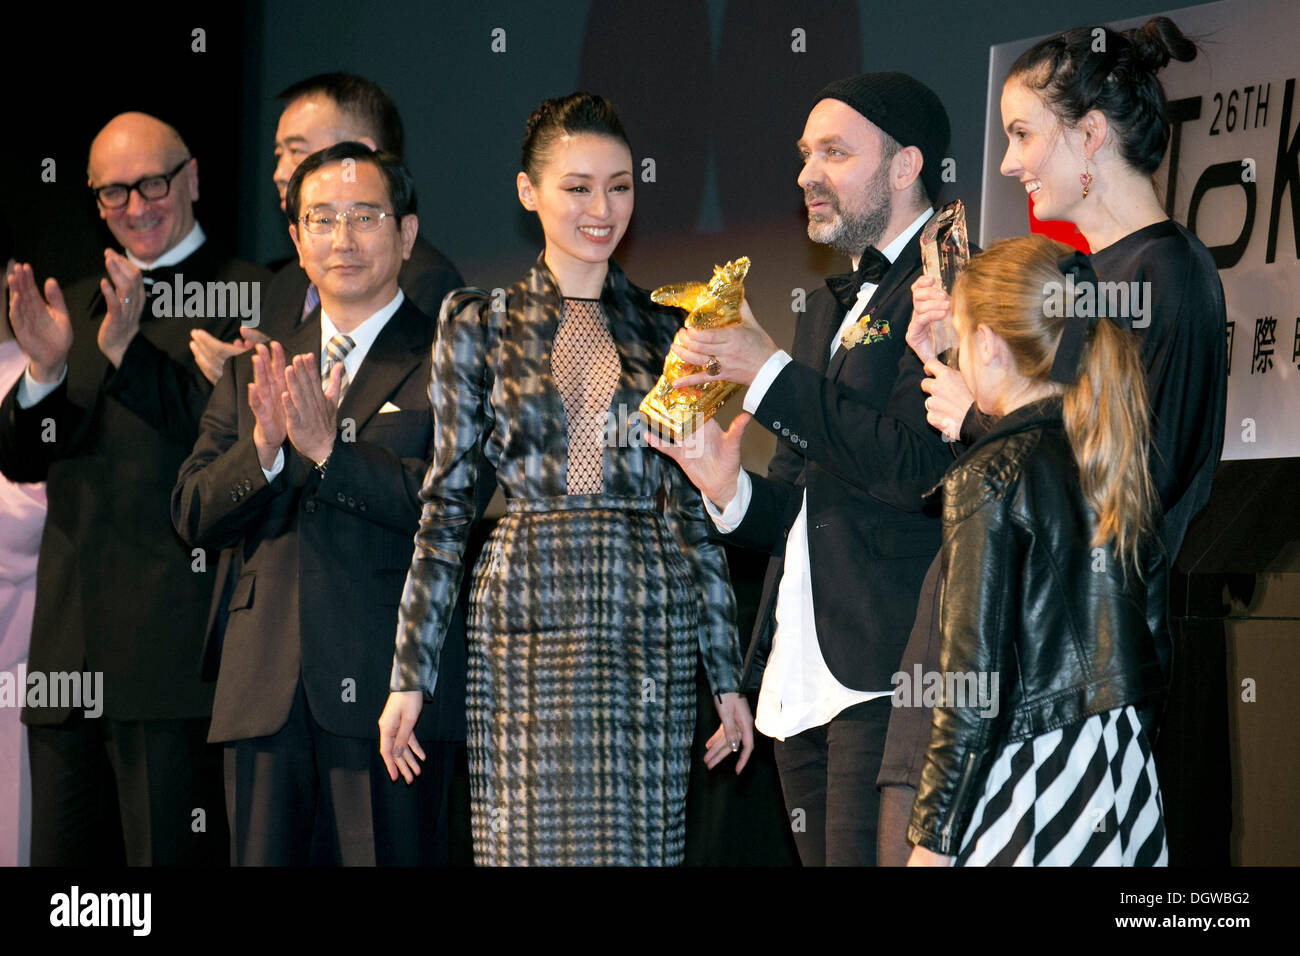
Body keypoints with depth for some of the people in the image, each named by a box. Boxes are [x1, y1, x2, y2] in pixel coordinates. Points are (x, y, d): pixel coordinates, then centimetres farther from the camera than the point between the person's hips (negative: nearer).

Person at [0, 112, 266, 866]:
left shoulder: (244, 297, -3)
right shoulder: (81, 303, 19)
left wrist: (129, 349, -25)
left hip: (174, 652, -7)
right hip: (71, 652, 7)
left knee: (172, 854, -7)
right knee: (63, 857, 9)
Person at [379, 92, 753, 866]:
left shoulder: (667, 333, 11)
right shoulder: (481, 325, 6)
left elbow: (698, 511, 12)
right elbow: (447, 504, 5)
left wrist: (729, 675, 9)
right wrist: (411, 675, 0)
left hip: (652, 628, 1)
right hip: (530, 623, -1)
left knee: (643, 841, -1)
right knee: (534, 839, -3)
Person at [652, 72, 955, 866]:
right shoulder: (832, 305, 23)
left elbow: (920, 467, -19)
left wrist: (771, 374, -14)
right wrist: (731, 488, 1)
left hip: (883, 679, -9)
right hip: (803, 682, 9)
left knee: (865, 855, -13)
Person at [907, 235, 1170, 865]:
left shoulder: (989, 479, -14)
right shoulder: (1121, 460, 6)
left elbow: (976, 684, -15)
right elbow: (1154, 645, 13)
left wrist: (932, 840, -10)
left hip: (1026, 791, -7)